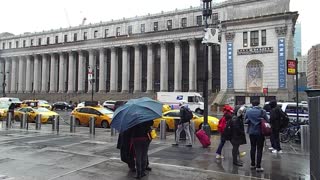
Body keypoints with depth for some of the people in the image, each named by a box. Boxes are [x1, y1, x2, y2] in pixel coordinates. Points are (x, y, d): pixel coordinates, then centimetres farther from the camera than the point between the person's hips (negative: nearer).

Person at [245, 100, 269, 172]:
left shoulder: (248, 111, -1)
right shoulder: (262, 111, -10)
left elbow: (245, 120, 4)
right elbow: (267, 121, -10)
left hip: (251, 132, 3)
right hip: (260, 132, -3)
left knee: (253, 148, 15)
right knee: (259, 149, 3)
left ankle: (253, 164, 23)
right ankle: (258, 166, 4)